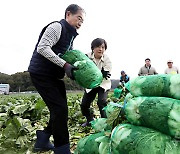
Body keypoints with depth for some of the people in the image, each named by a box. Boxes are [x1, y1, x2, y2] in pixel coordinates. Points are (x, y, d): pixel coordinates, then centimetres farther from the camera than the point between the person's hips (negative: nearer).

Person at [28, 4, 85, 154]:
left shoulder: (71, 35, 16)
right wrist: (65, 65, -28)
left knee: (60, 110, 10)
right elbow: (42, 48, -24)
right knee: (60, 109, -13)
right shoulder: (57, 26, -12)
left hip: (55, 75, 10)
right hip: (41, 73, -10)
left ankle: (42, 141, 25)